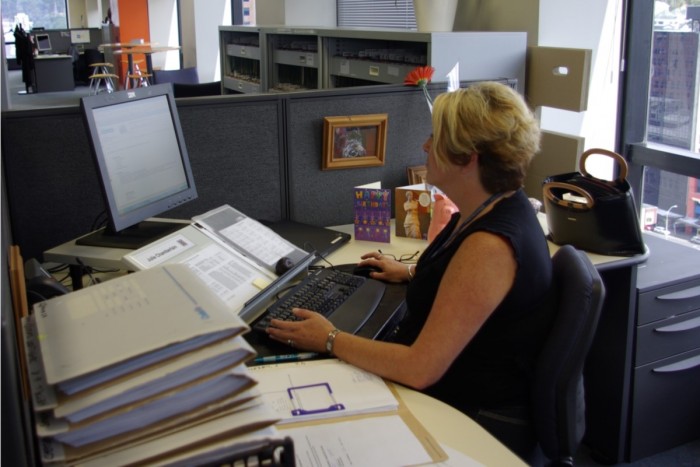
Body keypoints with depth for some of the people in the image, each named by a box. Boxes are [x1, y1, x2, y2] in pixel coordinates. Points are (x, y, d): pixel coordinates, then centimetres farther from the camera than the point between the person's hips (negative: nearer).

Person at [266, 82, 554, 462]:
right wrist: (412, 273, 25)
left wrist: (330, 340, -18)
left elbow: (421, 369, -28)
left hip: (479, 426, -9)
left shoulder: (490, 245, -30)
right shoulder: (493, 207, 1)